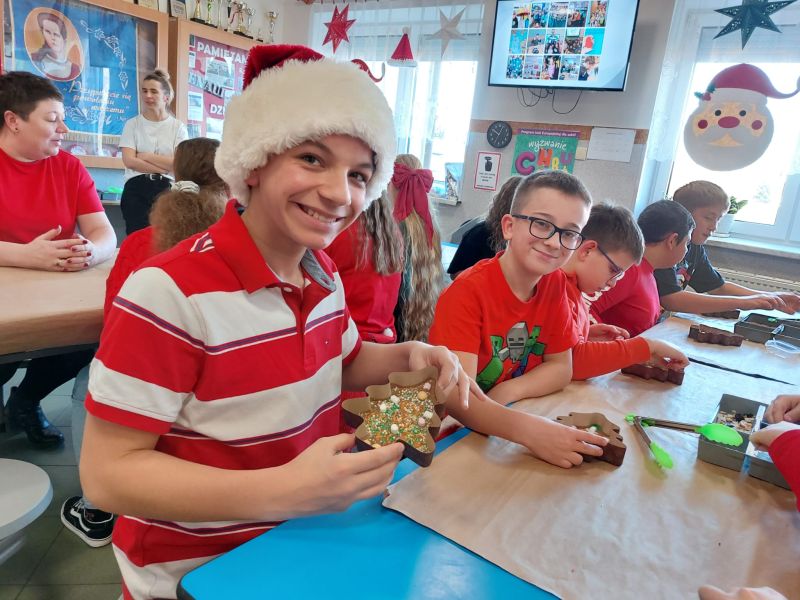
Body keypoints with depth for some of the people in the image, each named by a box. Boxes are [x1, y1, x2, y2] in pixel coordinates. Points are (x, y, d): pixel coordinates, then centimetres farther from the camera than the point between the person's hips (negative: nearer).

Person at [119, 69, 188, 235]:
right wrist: (165, 168, -8)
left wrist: (146, 156, -3)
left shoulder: (178, 127, 7)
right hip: (136, 190, 0)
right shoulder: (132, 124, 8)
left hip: (166, 190, 0)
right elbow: (129, 161, -4)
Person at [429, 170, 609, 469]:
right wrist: (529, 430, -41)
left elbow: (561, 367, 5)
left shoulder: (555, 283, 0)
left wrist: (507, 392, -13)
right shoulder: (467, 292, -20)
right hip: (452, 432, -6)